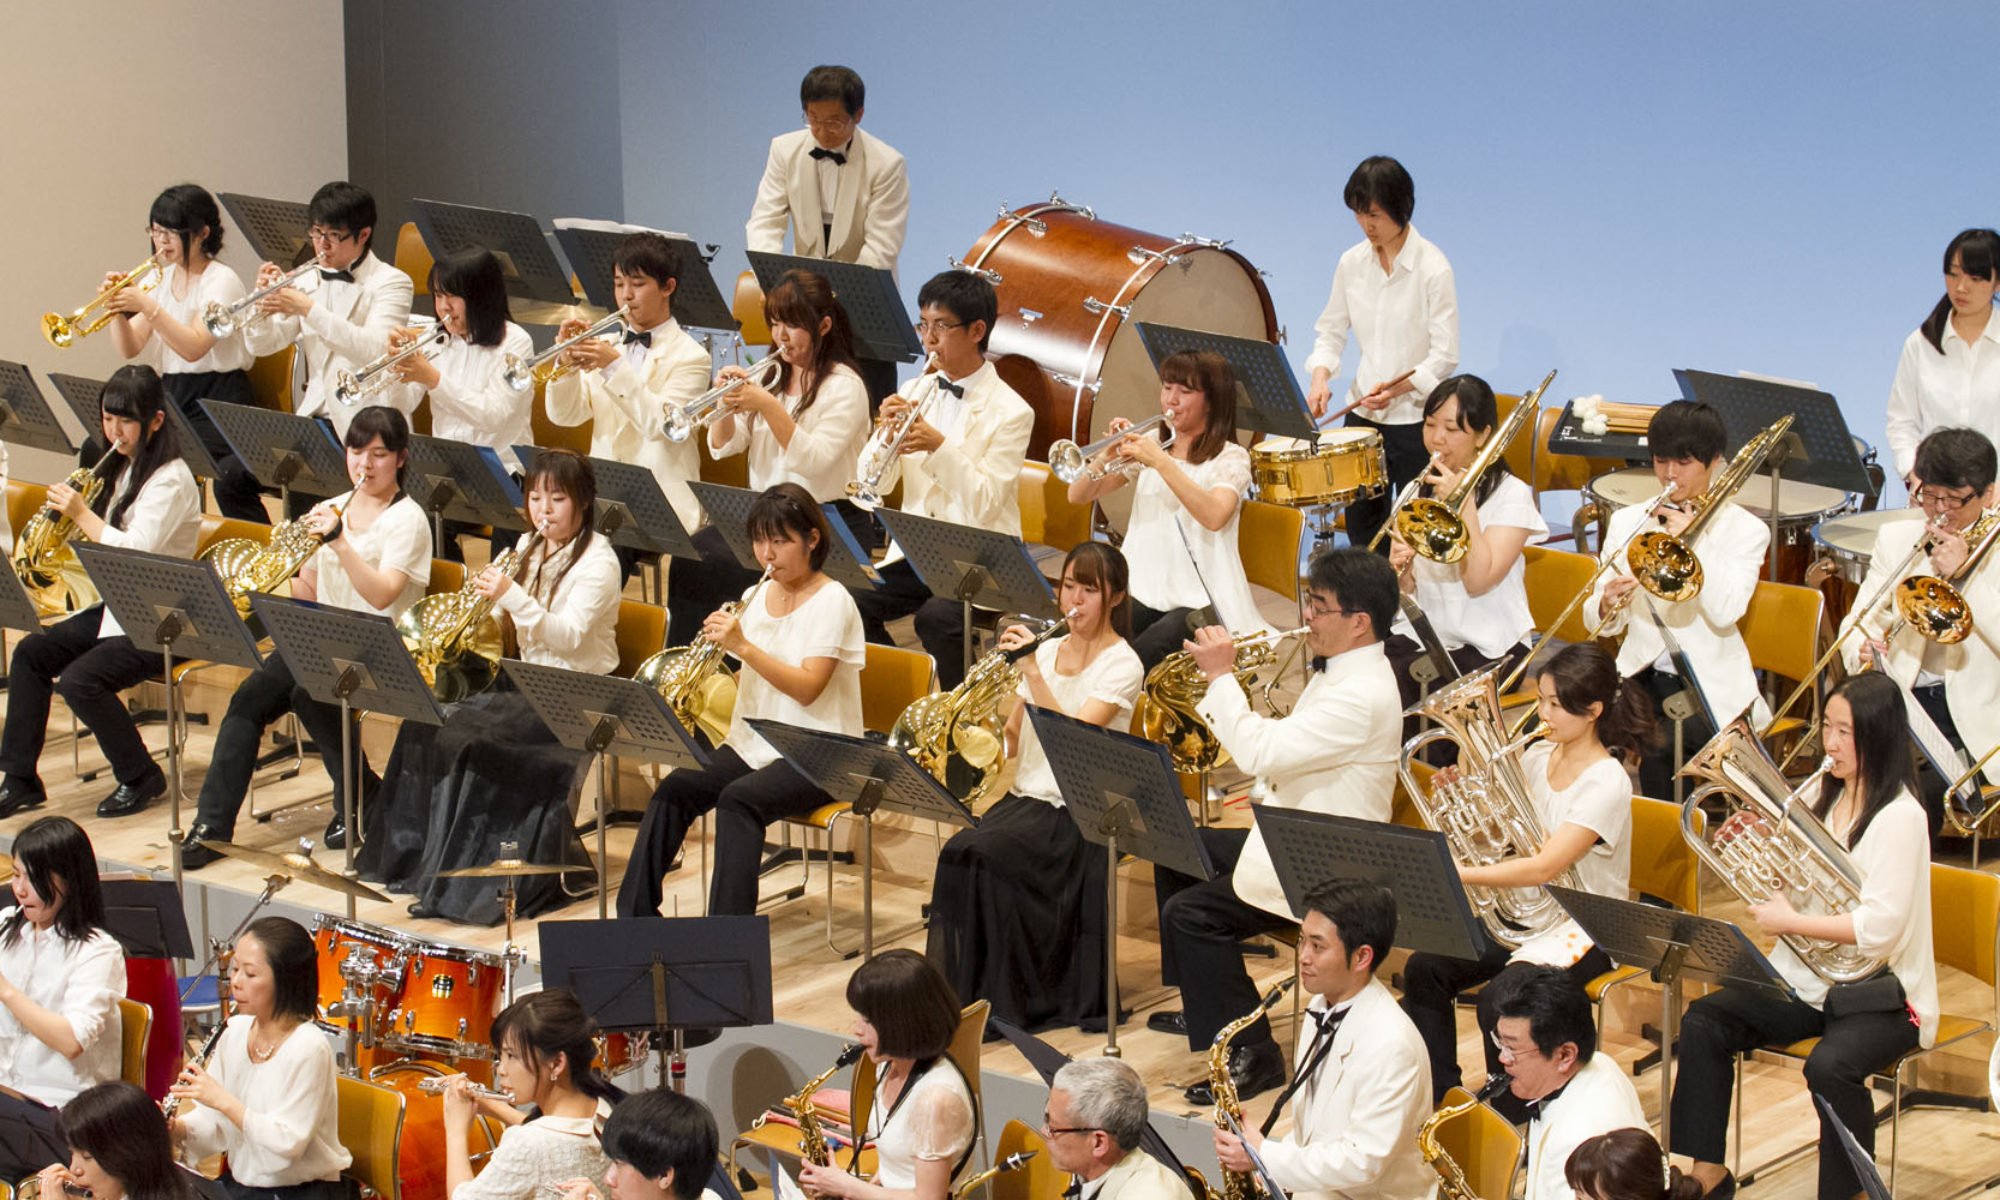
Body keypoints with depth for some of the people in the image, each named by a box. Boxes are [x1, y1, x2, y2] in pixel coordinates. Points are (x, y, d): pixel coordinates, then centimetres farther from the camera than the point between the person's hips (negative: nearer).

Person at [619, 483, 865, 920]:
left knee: (739, 798, -33)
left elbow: (807, 688, -19)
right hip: (754, 744, 6)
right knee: (676, 788, -18)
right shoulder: (755, 598, 12)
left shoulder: (831, 601, -9)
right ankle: (636, 913, -15)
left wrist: (741, 645, -27)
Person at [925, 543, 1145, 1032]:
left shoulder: (1121, 664, -4)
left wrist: (1032, 673, -24)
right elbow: (1010, 741, 13)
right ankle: (957, 992, -19)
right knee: (959, 852, -24)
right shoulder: (1046, 651, 14)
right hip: (1028, 796, 6)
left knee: (983, 854, -29)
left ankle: (1001, 1002, -20)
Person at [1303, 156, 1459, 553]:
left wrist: (1398, 387, -27)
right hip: (1362, 413, 5)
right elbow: (1331, 330, 12)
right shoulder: (1352, 263, 2)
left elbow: (1445, 356, -13)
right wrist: (1321, 376, -7)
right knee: (1361, 524, 10)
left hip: (1416, 417, -5)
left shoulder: (1432, 267, -13)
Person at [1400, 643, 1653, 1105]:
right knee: (1424, 969, -12)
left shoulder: (1607, 783, -19)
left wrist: (1455, 873, -31)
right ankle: (1439, 1098, -1)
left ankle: (1505, 1114, -8)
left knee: (1497, 1001, -30)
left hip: (1583, 925, -8)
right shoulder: (1538, 757, 5)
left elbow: (1542, 867, -27)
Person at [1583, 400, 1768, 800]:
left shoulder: (1745, 530, 3)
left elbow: (1725, 612, -15)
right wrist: (1607, 605, -19)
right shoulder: (1628, 522, 12)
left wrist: (1693, 537, -15)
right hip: (1642, 674, 3)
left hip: (1711, 686, -3)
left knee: (1658, 748, -30)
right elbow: (1599, 622, 4)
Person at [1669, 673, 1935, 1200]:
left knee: (1830, 1066, -35)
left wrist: (1789, 921, -18)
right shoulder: (1825, 797, 8)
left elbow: (1878, 929, -23)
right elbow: (1786, 882, 15)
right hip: (1805, 979, 7)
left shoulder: (1898, 816, -15)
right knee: (1702, 1022, -11)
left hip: (1879, 994, -7)